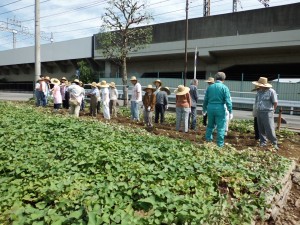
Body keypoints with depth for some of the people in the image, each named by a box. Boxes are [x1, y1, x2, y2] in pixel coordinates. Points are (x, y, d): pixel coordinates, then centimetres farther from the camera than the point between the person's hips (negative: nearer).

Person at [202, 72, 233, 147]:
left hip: (210, 108, 4)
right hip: (220, 109, -4)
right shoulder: (224, 88, -6)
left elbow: (205, 99, 10)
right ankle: (220, 143, 11)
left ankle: (208, 139, 27)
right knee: (220, 127, 5)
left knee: (210, 125, 20)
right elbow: (228, 101, -11)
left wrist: (204, 109, 20)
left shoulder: (210, 87, 6)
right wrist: (230, 112, -7)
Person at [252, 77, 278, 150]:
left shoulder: (271, 91, -10)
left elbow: (275, 103, -8)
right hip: (259, 112, 6)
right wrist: (258, 109, 8)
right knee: (261, 129, 10)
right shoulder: (259, 92, 9)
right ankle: (263, 142, 21)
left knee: (270, 129, -6)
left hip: (267, 113, -6)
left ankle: (274, 143, 8)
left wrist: (271, 110, 2)